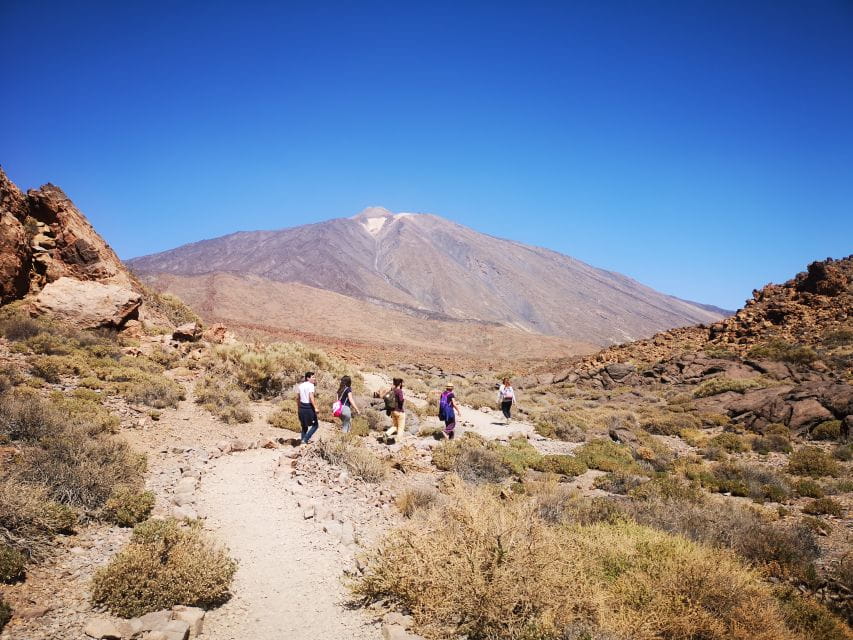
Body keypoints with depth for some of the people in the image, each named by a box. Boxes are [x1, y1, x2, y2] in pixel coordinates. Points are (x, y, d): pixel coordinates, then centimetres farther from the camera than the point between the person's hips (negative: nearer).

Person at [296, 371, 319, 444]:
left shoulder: (300, 385, 11)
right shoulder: (310, 385, -12)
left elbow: (297, 398, 15)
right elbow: (311, 397, -22)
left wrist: (298, 408, 25)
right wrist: (315, 408, -22)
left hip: (302, 407, 8)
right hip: (309, 407, -7)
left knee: (304, 425, 20)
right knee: (315, 425, 5)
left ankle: (302, 439, 21)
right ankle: (305, 439, -4)